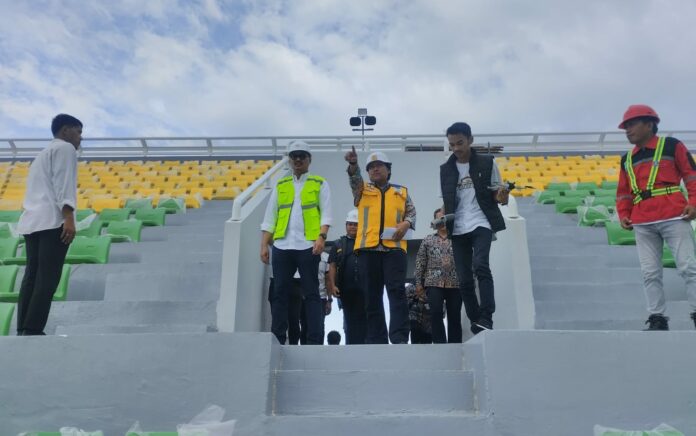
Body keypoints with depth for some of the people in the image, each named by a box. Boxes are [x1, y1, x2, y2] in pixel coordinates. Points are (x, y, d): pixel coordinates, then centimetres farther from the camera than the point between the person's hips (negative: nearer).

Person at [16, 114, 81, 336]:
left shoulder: (43, 153, 32)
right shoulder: (65, 148, 4)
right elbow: (63, 183, -11)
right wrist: (69, 218, -19)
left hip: (32, 221, 9)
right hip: (52, 221, -9)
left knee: (32, 277, 5)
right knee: (47, 279, -11)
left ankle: (23, 331, 2)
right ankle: (32, 331, -15)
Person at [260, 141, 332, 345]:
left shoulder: (320, 184, 9)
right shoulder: (280, 186, 17)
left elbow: (326, 214, -1)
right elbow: (269, 218, 13)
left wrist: (321, 237, -17)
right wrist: (264, 245, 4)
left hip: (308, 245, -3)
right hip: (282, 246, 3)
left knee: (311, 294, -2)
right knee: (279, 294, 3)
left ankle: (315, 341, -1)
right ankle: (277, 340, 8)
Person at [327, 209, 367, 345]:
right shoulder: (339, 244, 14)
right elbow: (332, 266, 8)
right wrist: (332, 285, -5)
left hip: (363, 287, -1)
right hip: (346, 288, 1)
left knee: (362, 318, -3)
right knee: (349, 318, 6)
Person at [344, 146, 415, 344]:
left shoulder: (401, 191, 20)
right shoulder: (362, 189, 18)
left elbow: (412, 211, 14)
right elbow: (354, 178, -2)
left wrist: (406, 224, -8)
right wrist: (353, 164, -24)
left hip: (394, 247, -1)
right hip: (368, 247, 1)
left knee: (397, 292, -12)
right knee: (372, 296, 1)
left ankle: (400, 338, -14)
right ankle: (376, 340, 5)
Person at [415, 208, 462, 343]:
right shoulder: (428, 240, 16)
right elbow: (420, 262, 11)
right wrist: (418, 283, 2)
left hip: (455, 283, 0)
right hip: (434, 283, 0)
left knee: (454, 316, -2)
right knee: (436, 313, -14)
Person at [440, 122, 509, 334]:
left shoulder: (487, 163, 2)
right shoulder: (445, 169, 9)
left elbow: (497, 195, 6)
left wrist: (503, 196, -18)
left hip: (481, 223, -3)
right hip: (457, 229, 3)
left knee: (480, 266, -25)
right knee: (464, 279, 3)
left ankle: (486, 319, -24)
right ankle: (476, 325, 14)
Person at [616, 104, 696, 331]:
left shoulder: (671, 145, 5)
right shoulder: (627, 159, 19)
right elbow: (623, 192, 21)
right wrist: (623, 215, 7)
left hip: (674, 218, -4)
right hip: (642, 224, 5)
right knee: (650, 273, 3)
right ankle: (657, 318, 9)